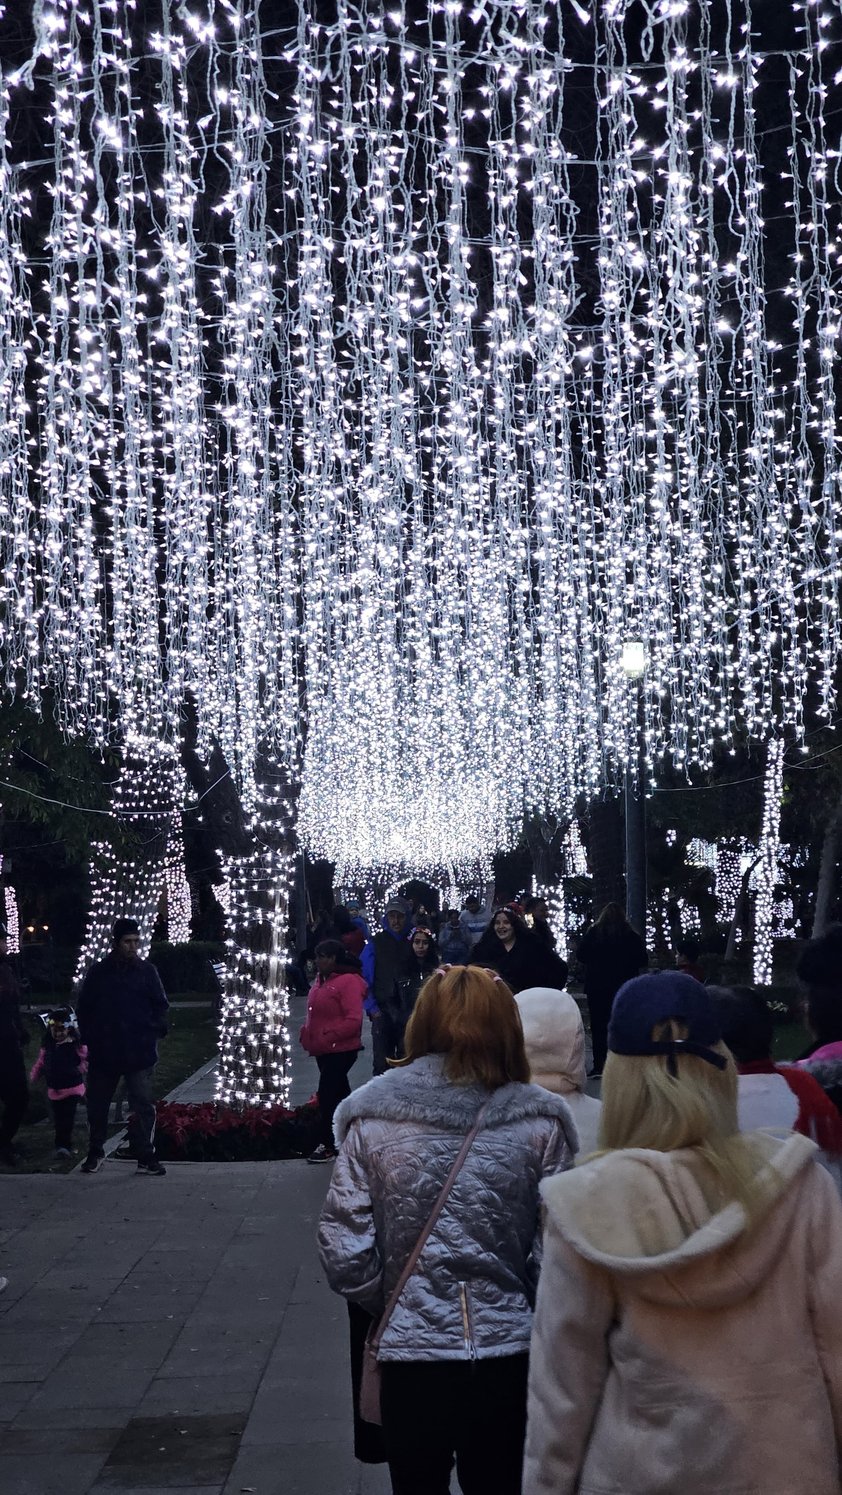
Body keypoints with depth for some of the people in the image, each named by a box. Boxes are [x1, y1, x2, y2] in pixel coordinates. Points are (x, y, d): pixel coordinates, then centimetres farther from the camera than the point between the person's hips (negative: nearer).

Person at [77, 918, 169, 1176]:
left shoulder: (147, 971, 3)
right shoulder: (98, 972, 3)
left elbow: (160, 1006, 7)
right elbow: (83, 1008, 8)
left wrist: (155, 1032, -6)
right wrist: (89, 1037, -1)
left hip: (140, 1053, -1)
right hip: (103, 1053, 1)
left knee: (143, 1105, -5)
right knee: (97, 1105, 11)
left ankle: (146, 1157, 1)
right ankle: (95, 1153, 26)